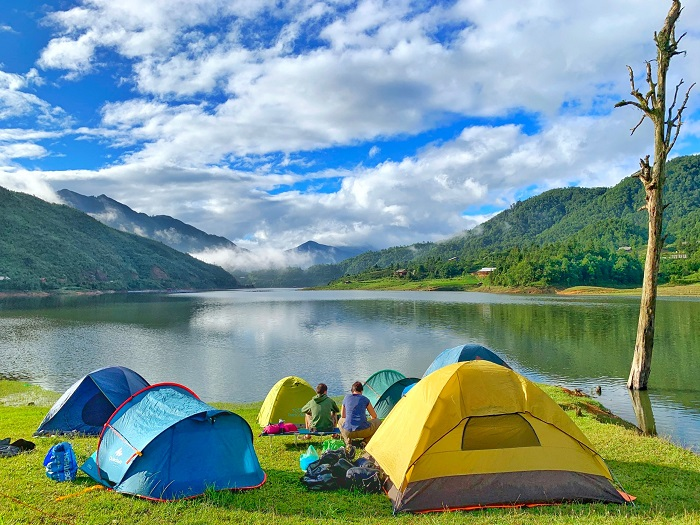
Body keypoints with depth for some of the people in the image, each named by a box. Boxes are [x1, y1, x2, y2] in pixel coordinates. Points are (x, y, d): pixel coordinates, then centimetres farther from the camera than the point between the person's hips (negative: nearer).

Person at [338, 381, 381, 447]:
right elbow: (374, 416, 20)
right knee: (378, 421, 26)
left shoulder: (346, 398, 10)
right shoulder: (365, 399, 6)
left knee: (341, 421, 35)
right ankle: (366, 441, 8)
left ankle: (348, 443, 12)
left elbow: (342, 416, 24)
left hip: (348, 432, 2)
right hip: (363, 432, -2)